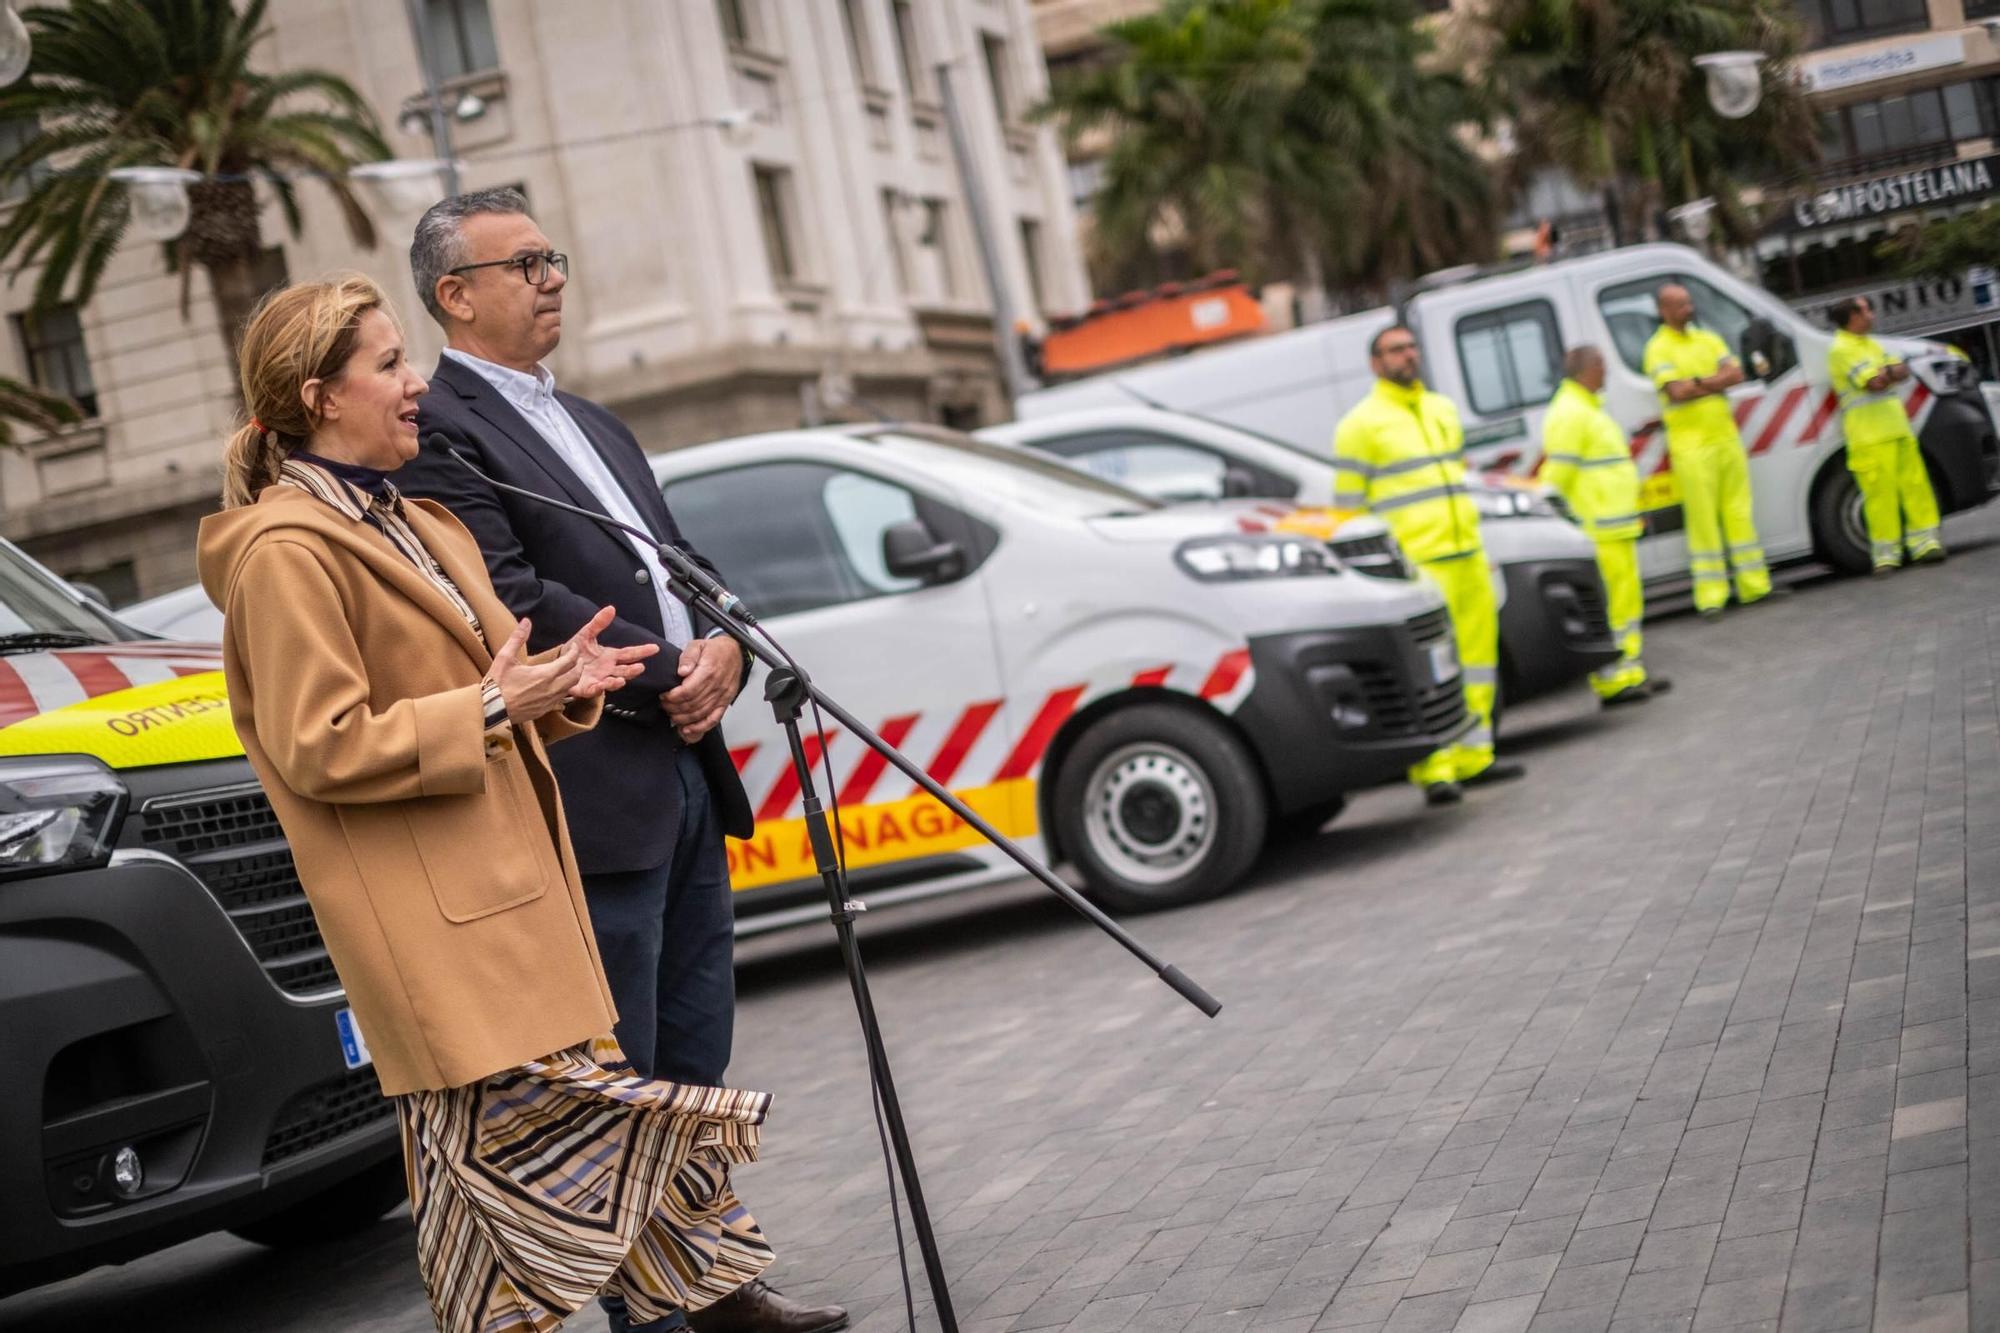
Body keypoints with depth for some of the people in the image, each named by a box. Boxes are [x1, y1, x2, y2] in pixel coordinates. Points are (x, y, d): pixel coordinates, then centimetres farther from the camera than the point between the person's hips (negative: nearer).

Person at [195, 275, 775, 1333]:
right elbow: (319, 747, -17)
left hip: (510, 885, 9)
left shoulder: (414, 524, 19)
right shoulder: (287, 550, -12)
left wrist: (556, 686, 6)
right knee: (513, 1139, -9)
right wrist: (491, 710, -21)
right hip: (436, 924, -9)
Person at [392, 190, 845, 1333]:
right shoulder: (438, 432, -9)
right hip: (591, 798, -9)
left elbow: (683, 565, 19)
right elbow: (515, 598, -18)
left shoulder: (593, 423, 20)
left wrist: (723, 649, -2)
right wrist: (667, 673, -13)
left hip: (687, 774, 9)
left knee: (695, 1067, 16)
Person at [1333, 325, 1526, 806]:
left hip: (1467, 555, 7)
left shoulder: (1442, 409, 19)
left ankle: (1474, 756, 20)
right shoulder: (1361, 424, -3)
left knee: (1478, 649, 9)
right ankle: (1434, 770, -7)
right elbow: (1348, 505, -5)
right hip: (1415, 564, -7)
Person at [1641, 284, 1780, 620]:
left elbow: (1736, 374, 1)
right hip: (1691, 445, -6)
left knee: (1739, 510, 8)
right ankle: (1710, 596, -2)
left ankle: (1754, 585, 14)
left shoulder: (1708, 339, 14)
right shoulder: (1658, 348, -5)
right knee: (1703, 518, -5)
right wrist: (1716, 381, -5)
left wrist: (1698, 382, -12)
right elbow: (1676, 391, -17)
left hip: (1727, 437, 6)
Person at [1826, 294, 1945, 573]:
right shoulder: (1841, 349, -9)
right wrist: (1892, 373, 3)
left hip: (1898, 430, 8)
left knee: (1914, 484, 4)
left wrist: (1886, 373, -9)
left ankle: (1924, 543, 10)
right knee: (1881, 494, -8)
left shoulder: (1871, 345, 20)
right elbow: (1875, 383, -16)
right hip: (1869, 437, -8)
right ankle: (1886, 555, -2)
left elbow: (1903, 372, 11)